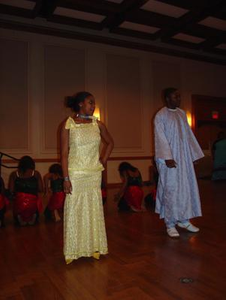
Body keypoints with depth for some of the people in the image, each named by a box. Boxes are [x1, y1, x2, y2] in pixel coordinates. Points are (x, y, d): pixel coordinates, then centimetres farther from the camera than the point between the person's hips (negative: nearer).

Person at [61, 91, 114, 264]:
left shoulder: (98, 125, 6)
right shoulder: (68, 125, -3)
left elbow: (110, 143, 21)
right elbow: (64, 153, -6)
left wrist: (104, 161, 9)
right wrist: (66, 178, -11)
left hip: (95, 174, 3)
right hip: (75, 174, -3)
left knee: (94, 209, 9)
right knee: (74, 210, 3)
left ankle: (94, 247, 25)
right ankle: (73, 250, 19)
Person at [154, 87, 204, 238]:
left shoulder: (182, 113, 13)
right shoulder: (160, 115, -6)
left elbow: (188, 134, 15)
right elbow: (161, 138, -13)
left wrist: (194, 154, 12)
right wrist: (167, 157, -22)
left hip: (184, 156, 7)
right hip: (170, 158, -6)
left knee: (187, 187, 9)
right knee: (171, 189, -3)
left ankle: (183, 219, 24)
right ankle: (170, 224, 8)